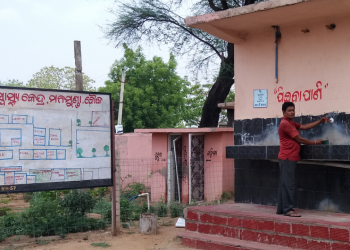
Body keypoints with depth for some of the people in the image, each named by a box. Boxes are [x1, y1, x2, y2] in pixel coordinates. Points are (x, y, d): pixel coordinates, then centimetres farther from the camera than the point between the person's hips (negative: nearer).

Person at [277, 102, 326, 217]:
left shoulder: (290, 123, 20)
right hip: (287, 158, -10)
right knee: (289, 184, -10)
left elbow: (304, 127, 13)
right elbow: (299, 139, -11)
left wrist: (319, 122, 8)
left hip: (289, 158, 10)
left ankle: (281, 208, 12)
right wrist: (315, 142, -2)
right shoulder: (285, 124, -13)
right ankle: (288, 209, -10)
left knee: (284, 184, 10)